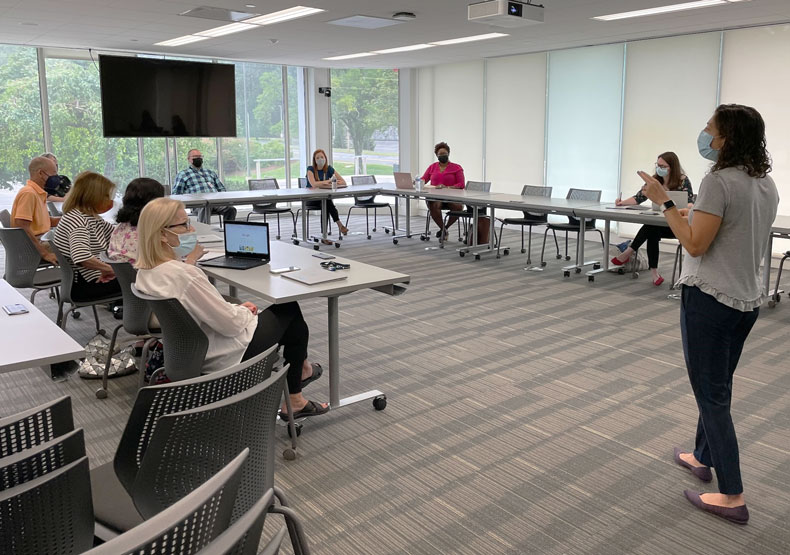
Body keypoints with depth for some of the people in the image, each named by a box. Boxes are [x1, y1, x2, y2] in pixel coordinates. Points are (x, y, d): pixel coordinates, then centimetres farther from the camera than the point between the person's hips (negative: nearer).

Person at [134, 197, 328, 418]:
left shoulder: (145, 273, -3)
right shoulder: (183, 274, -33)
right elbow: (231, 323, -27)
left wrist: (237, 307, 5)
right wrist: (243, 310, -6)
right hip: (227, 356, -9)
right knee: (290, 311, 10)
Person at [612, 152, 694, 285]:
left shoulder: (683, 181, -7)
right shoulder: (654, 180, 5)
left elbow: (690, 203, -13)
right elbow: (638, 197, 2)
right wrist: (622, 203, -17)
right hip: (658, 223, 4)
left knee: (651, 227, -33)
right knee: (652, 233, -31)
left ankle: (628, 253, -20)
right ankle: (654, 273, -28)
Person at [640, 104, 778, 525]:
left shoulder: (719, 181, -18)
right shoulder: (767, 185, 10)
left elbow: (695, 244, -20)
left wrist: (664, 202, -14)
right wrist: (698, 217, 20)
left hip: (709, 298, -9)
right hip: (747, 299, 9)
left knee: (711, 393, -1)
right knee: (716, 387, 22)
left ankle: (732, 497, 4)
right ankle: (703, 457, 39)